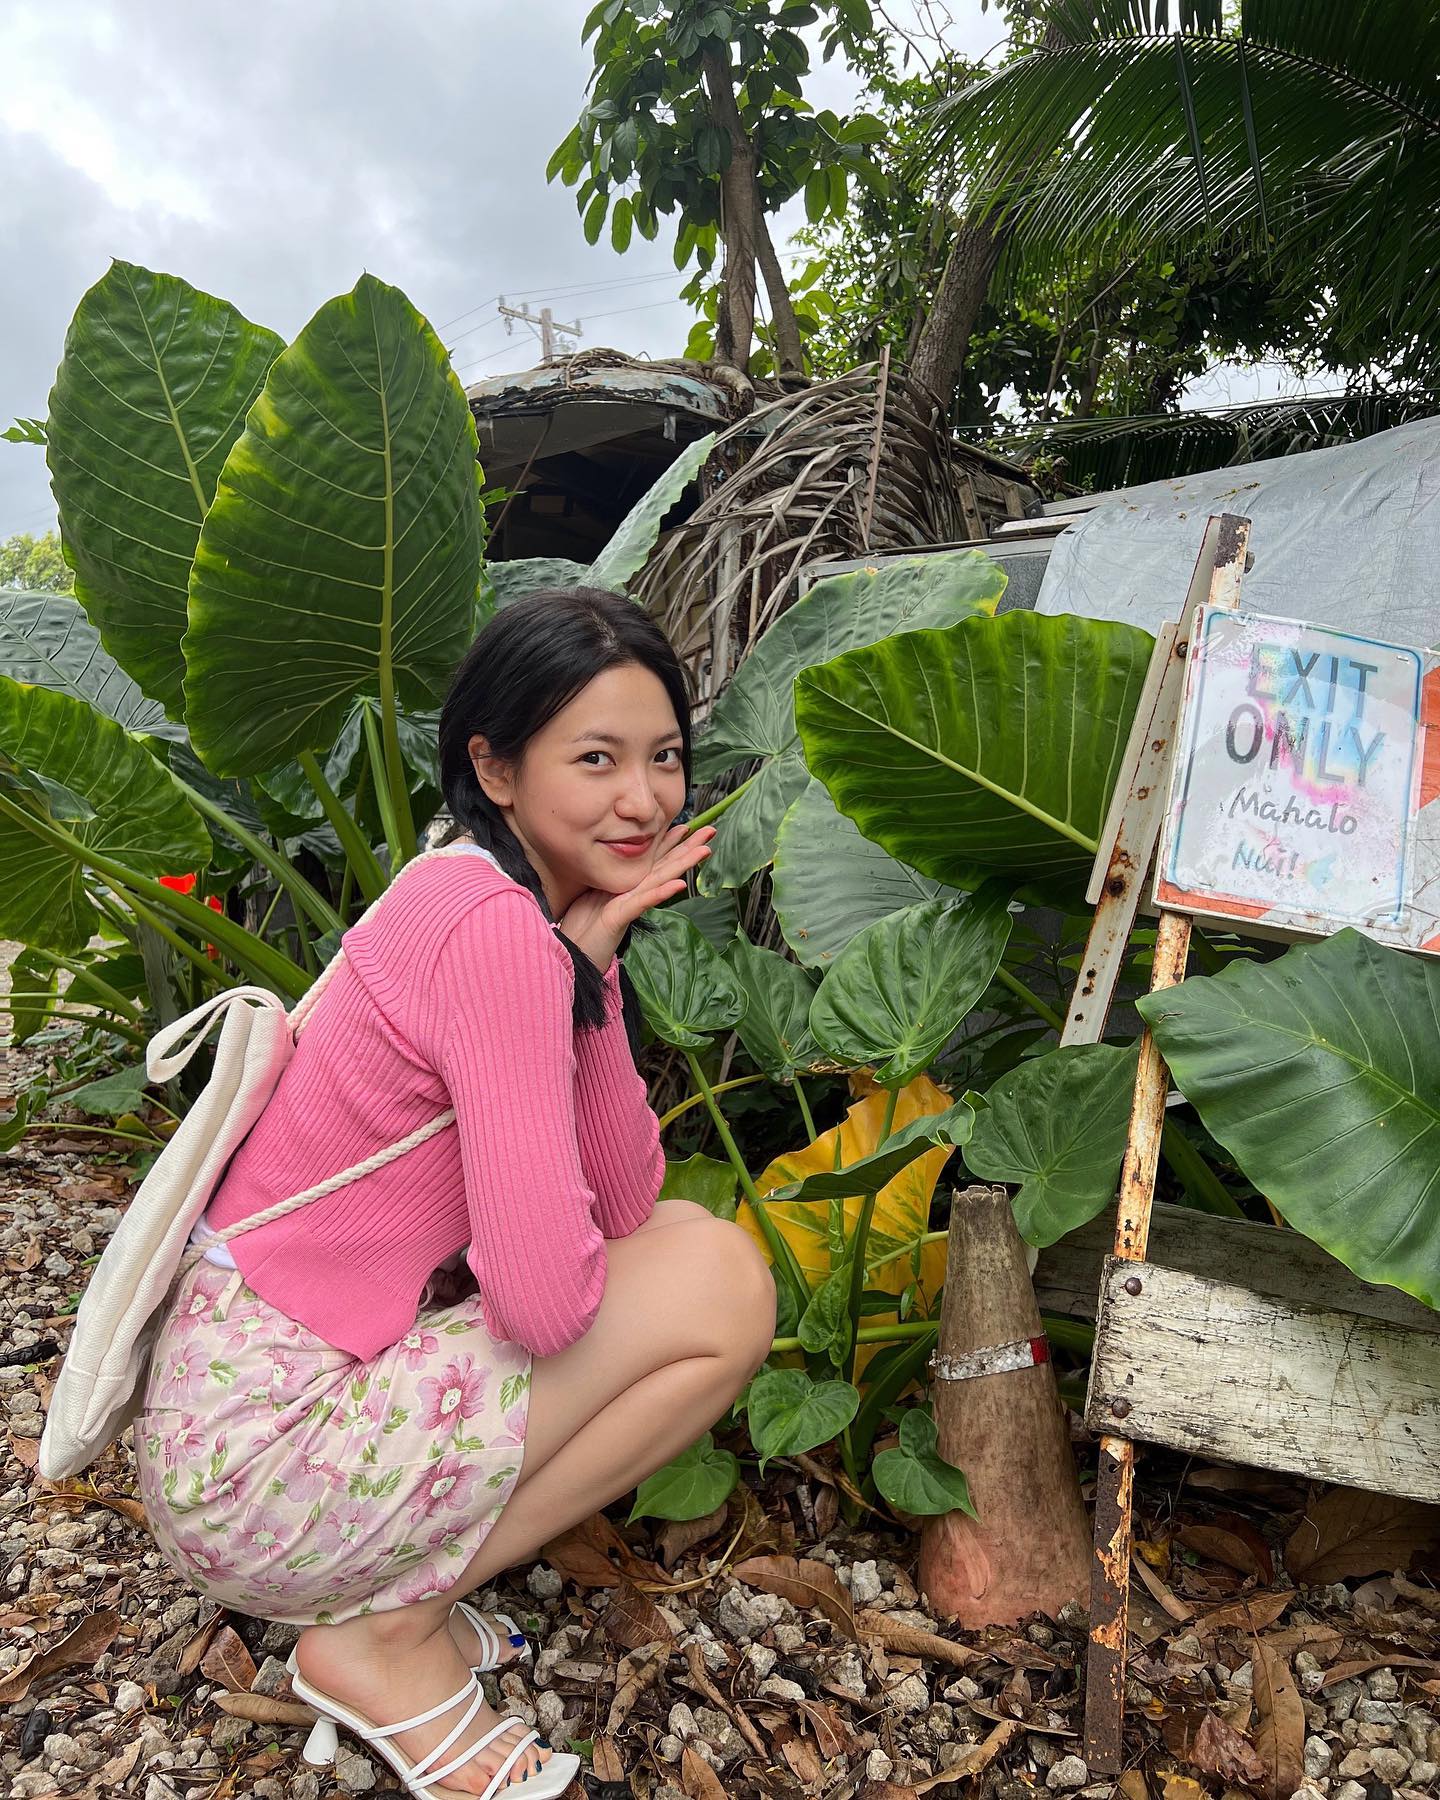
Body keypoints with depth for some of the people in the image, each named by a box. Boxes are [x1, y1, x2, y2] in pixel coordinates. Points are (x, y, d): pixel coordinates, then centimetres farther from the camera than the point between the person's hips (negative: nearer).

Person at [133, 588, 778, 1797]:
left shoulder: (473, 892, 5)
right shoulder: (500, 935, -24)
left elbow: (621, 1203, 2)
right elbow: (549, 1302, -25)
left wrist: (592, 956, -10)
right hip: (261, 1473, -9)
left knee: (680, 1238, 8)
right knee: (726, 1286, -11)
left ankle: (399, 1570, 10)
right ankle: (393, 1631, 0)